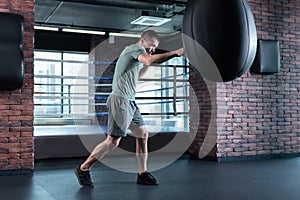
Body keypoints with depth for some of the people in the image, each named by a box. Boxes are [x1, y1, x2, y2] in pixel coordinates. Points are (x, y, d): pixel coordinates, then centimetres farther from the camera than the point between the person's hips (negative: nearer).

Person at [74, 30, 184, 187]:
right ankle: (83, 169, 5)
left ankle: (142, 174, 14)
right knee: (113, 141, -7)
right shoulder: (135, 48, -7)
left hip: (130, 102, 11)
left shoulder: (133, 52, 22)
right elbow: (150, 60, -28)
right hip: (120, 100, -10)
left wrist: (147, 64, 16)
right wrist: (175, 53, -27)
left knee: (142, 134, 8)